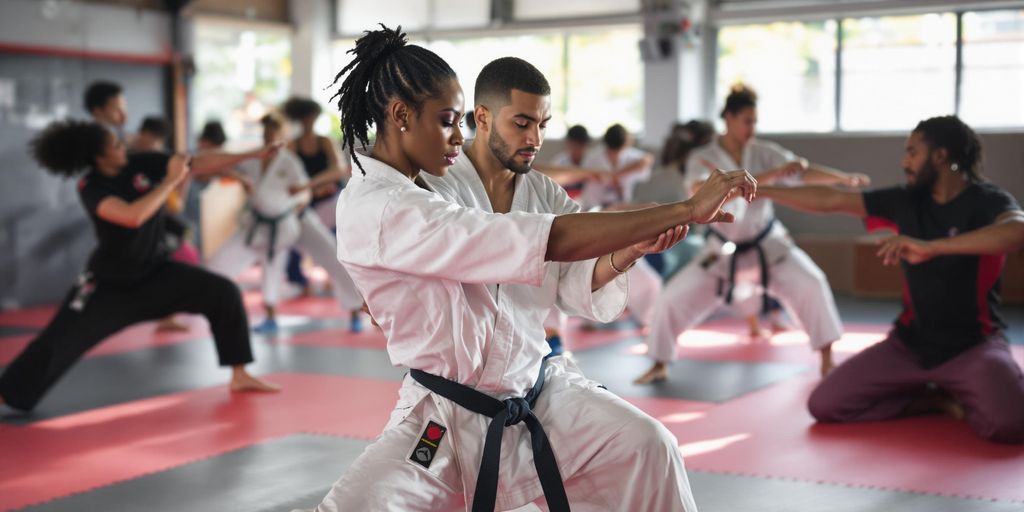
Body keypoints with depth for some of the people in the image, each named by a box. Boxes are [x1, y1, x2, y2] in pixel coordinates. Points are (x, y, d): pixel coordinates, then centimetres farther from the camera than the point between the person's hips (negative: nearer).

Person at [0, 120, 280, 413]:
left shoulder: (143, 164, -10)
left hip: (154, 270, 4)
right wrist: (171, 180, -33)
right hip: (109, 282, -4)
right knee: (59, 341, -4)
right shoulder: (91, 188, -22)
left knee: (224, 293, -8)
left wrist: (254, 154, -12)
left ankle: (239, 376, 2)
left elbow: (201, 164, -8)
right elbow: (133, 216, -40)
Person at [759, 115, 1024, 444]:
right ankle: (940, 399, 6)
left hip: (973, 345, -5)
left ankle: (962, 397, 2)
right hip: (910, 343, 5)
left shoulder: (988, 201, -12)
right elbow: (829, 200, 7)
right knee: (824, 405, -8)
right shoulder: (906, 201, 3)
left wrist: (930, 246, -46)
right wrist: (758, 190, 5)